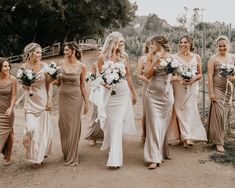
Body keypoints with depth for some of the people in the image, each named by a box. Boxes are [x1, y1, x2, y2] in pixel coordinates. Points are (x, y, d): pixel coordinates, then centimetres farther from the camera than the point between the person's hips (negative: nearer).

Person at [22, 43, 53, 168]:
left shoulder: (44, 66, -6)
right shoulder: (24, 67, -4)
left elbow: (49, 84, -1)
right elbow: (24, 87, 6)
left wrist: (49, 100, -5)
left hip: (43, 100, 0)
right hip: (31, 101, 0)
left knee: (43, 127, 6)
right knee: (31, 128, -6)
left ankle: (42, 152, 26)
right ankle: (35, 155, 14)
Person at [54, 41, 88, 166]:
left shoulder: (81, 67, -4)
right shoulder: (61, 64, 2)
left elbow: (82, 86, 1)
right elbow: (58, 83, 9)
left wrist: (86, 102, 1)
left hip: (75, 98, -3)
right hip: (63, 97, 3)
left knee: (73, 126, 0)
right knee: (63, 125, 7)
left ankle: (72, 158, 10)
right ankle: (66, 153, 25)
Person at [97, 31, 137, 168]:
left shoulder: (124, 56, 5)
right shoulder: (103, 57, 1)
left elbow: (128, 76, 12)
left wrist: (134, 93, 16)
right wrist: (105, 82, -18)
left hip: (123, 93, 0)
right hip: (109, 93, 0)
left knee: (118, 124, -5)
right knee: (111, 123, 6)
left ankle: (115, 158, -2)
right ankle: (112, 147, 29)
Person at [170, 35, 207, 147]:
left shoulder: (196, 57, 7)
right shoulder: (175, 57, 4)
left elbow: (200, 74, 11)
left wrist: (193, 79, -10)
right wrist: (179, 79, -14)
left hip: (192, 86, 0)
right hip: (179, 86, 0)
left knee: (190, 109, -8)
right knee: (180, 110, -2)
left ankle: (188, 137, -8)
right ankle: (184, 137, 5)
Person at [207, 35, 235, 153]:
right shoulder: (213, 59, -3)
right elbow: (210, 76, -7)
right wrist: (211, 92, -13)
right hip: (217, 88, -4)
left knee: (225, 114, 8)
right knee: (218, 113, -9)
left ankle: (216, 137, 25)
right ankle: (219, 142, -3)